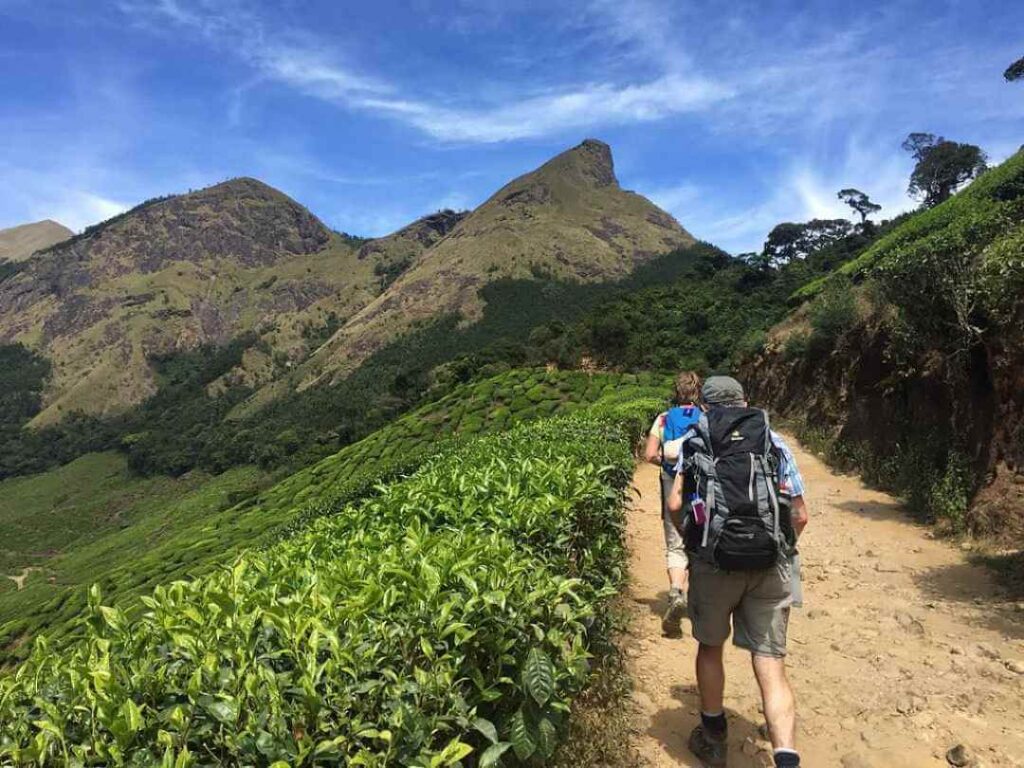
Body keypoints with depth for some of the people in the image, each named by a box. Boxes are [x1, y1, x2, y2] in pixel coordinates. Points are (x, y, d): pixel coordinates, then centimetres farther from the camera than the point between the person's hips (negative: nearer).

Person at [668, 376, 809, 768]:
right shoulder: (775, 441, 11)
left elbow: (675, 503, 0)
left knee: (710, 646, 21)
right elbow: (800, 515, 9)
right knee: (771, 665, 5)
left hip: (714, 561, -1)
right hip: (771, 567, 1)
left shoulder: (693, 440, 8)